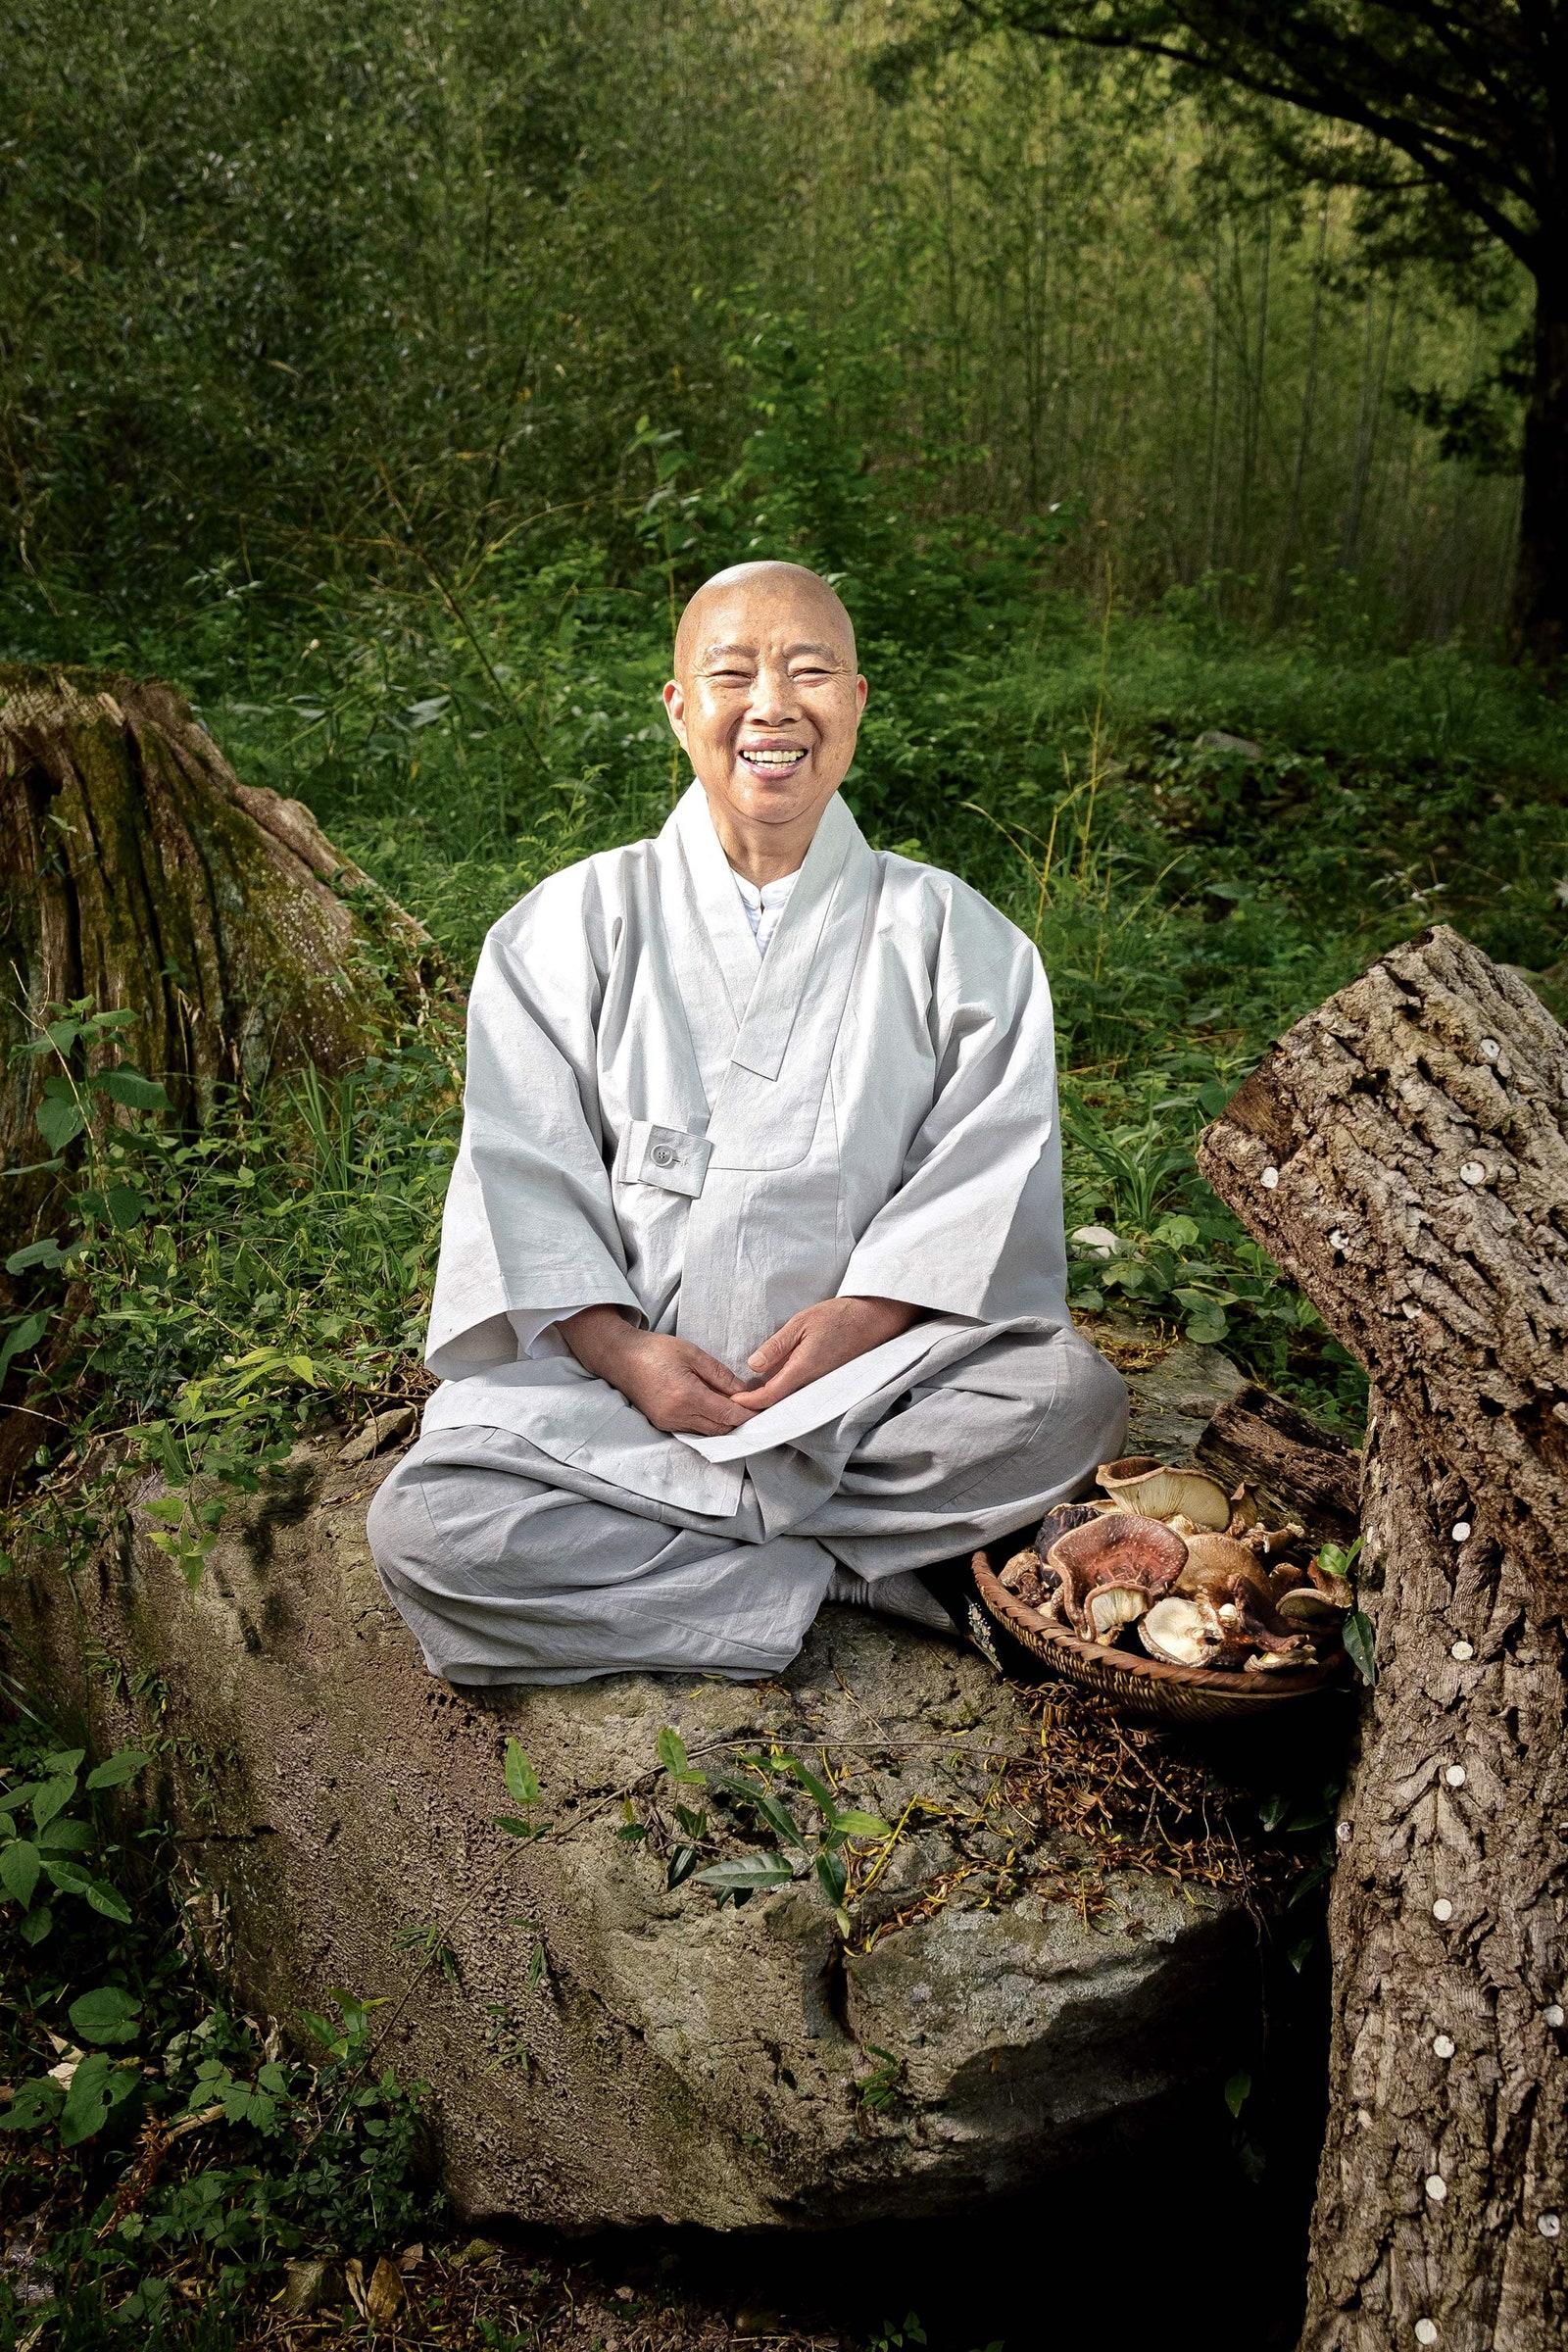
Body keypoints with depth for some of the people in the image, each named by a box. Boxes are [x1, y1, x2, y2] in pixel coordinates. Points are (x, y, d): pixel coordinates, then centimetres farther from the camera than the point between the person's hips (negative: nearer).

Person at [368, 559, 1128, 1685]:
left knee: (1072, 1395, -28)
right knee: (424, 1528, -26)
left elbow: (989, 1162, -1)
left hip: (881, 1378, 0)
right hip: (617, 1372, 0)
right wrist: (616, 1344, -15)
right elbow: (523, 1166, 0)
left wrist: (867, 1315, -18)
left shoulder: (955, 936, 8)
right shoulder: (576, 921, 7)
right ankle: (857, 1575, -17)